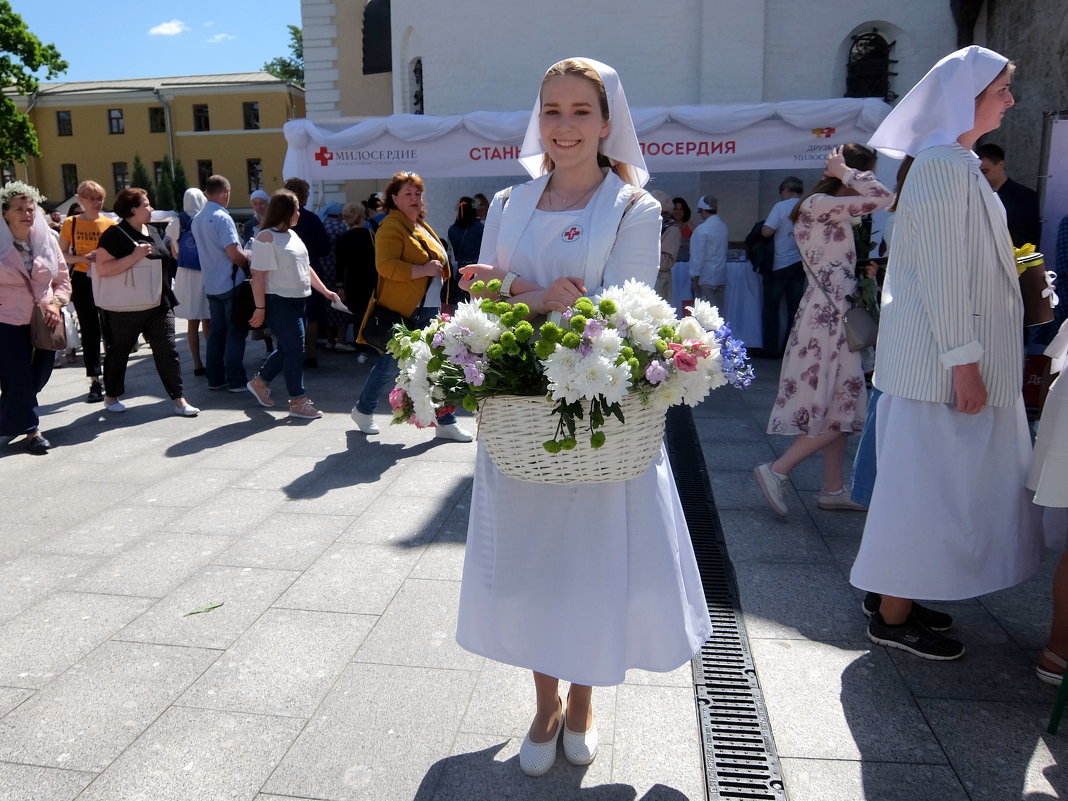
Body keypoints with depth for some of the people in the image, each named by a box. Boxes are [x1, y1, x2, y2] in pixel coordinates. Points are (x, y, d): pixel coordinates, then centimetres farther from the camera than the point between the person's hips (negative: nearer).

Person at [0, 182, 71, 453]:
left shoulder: (47, 240, 3)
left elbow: (63, 279, 9)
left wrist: (56, 303, -6)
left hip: (45, 321, 4)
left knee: (39, 376, 14)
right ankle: (31, 430, 12)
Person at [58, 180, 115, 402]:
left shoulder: (111, 224, 1)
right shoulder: (71, 223, 1)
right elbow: (62, 255, 3)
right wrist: (82, 258, -15)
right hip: (82, 281, 0)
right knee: (90, 332, 3)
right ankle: (95, 382, 8)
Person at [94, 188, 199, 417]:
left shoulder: (151, 232, 12)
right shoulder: (115, 234, -11)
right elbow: (102, 269, -20)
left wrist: (167, 296, 19)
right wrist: (135, 256, -25)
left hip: (159, 305, 6)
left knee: (167, 351, 0)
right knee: (119, 351, 10)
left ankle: (179, 400, 1)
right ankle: (111, 396, 28)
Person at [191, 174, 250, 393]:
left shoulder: (197, 219, 11)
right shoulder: (222, 218, -16)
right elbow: (234, 254, -22)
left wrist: (242, 257, 19)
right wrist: (249, 260, -2)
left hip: (211, 283, 8)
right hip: (230, 283, -8)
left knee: (217, 331, 13)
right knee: (236, 333, -1)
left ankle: (215, 379, 17)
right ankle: (236, 381, 1)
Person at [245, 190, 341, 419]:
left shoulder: (292, 235, 15)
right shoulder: (266, 237, -13)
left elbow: (305, 267, 22)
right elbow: (258, 275, -16)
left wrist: (325, 291, 19)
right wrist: (260, 308, -19)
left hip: (297, 300, 9)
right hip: (278, 302, -9)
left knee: (287, 348, 15)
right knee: (294, 349, -6)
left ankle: (260, 382, 35)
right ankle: (298, 402, 3)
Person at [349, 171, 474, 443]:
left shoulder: (422, 226, 19)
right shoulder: (391, 226, -10)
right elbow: (386, 266, -22)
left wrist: (439, 269, 11)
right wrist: (423, 270, -24)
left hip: (428, 309, 8)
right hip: (402, 310, -8)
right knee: (391, 365, 2)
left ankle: (446, 423, 10)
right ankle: (363, 410, 23)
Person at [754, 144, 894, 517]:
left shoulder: (830, 210, 17)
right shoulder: (820, 204, -12)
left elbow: (841, 266, 16)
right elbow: (884, 197, -19)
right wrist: (845, 172, -8)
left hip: (832, 315, 10)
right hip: (828, 318, -10)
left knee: (838, 407, 11)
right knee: (840, 408, -7)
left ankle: (833, 489, 18)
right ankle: (777, 470, -3)